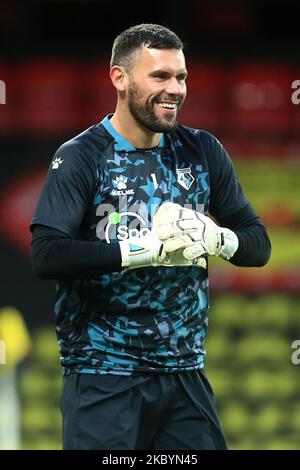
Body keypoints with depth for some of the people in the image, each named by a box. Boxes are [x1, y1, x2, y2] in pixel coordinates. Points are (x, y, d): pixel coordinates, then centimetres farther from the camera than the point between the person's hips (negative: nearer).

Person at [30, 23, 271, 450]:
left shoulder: (202, 153, 9)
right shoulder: (81, 157, -6)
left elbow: (258, 245, 12)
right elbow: (45, 256, -19)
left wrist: (215, 239, -11)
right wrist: (146, 248, -22)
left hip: (185, 373, 5)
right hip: (104, 375, -4)